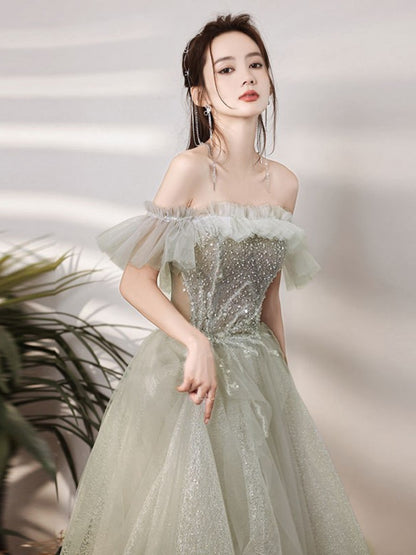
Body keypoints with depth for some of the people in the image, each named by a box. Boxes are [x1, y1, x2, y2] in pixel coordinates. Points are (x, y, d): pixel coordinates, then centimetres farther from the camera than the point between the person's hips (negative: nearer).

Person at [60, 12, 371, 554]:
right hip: (188, 367, -5)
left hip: (258, 372, 6)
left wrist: (283, 380, 16)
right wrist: (197, 344, -24)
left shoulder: (284, 183, 4)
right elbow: (136, 282, -12)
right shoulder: (191, 169, -13)